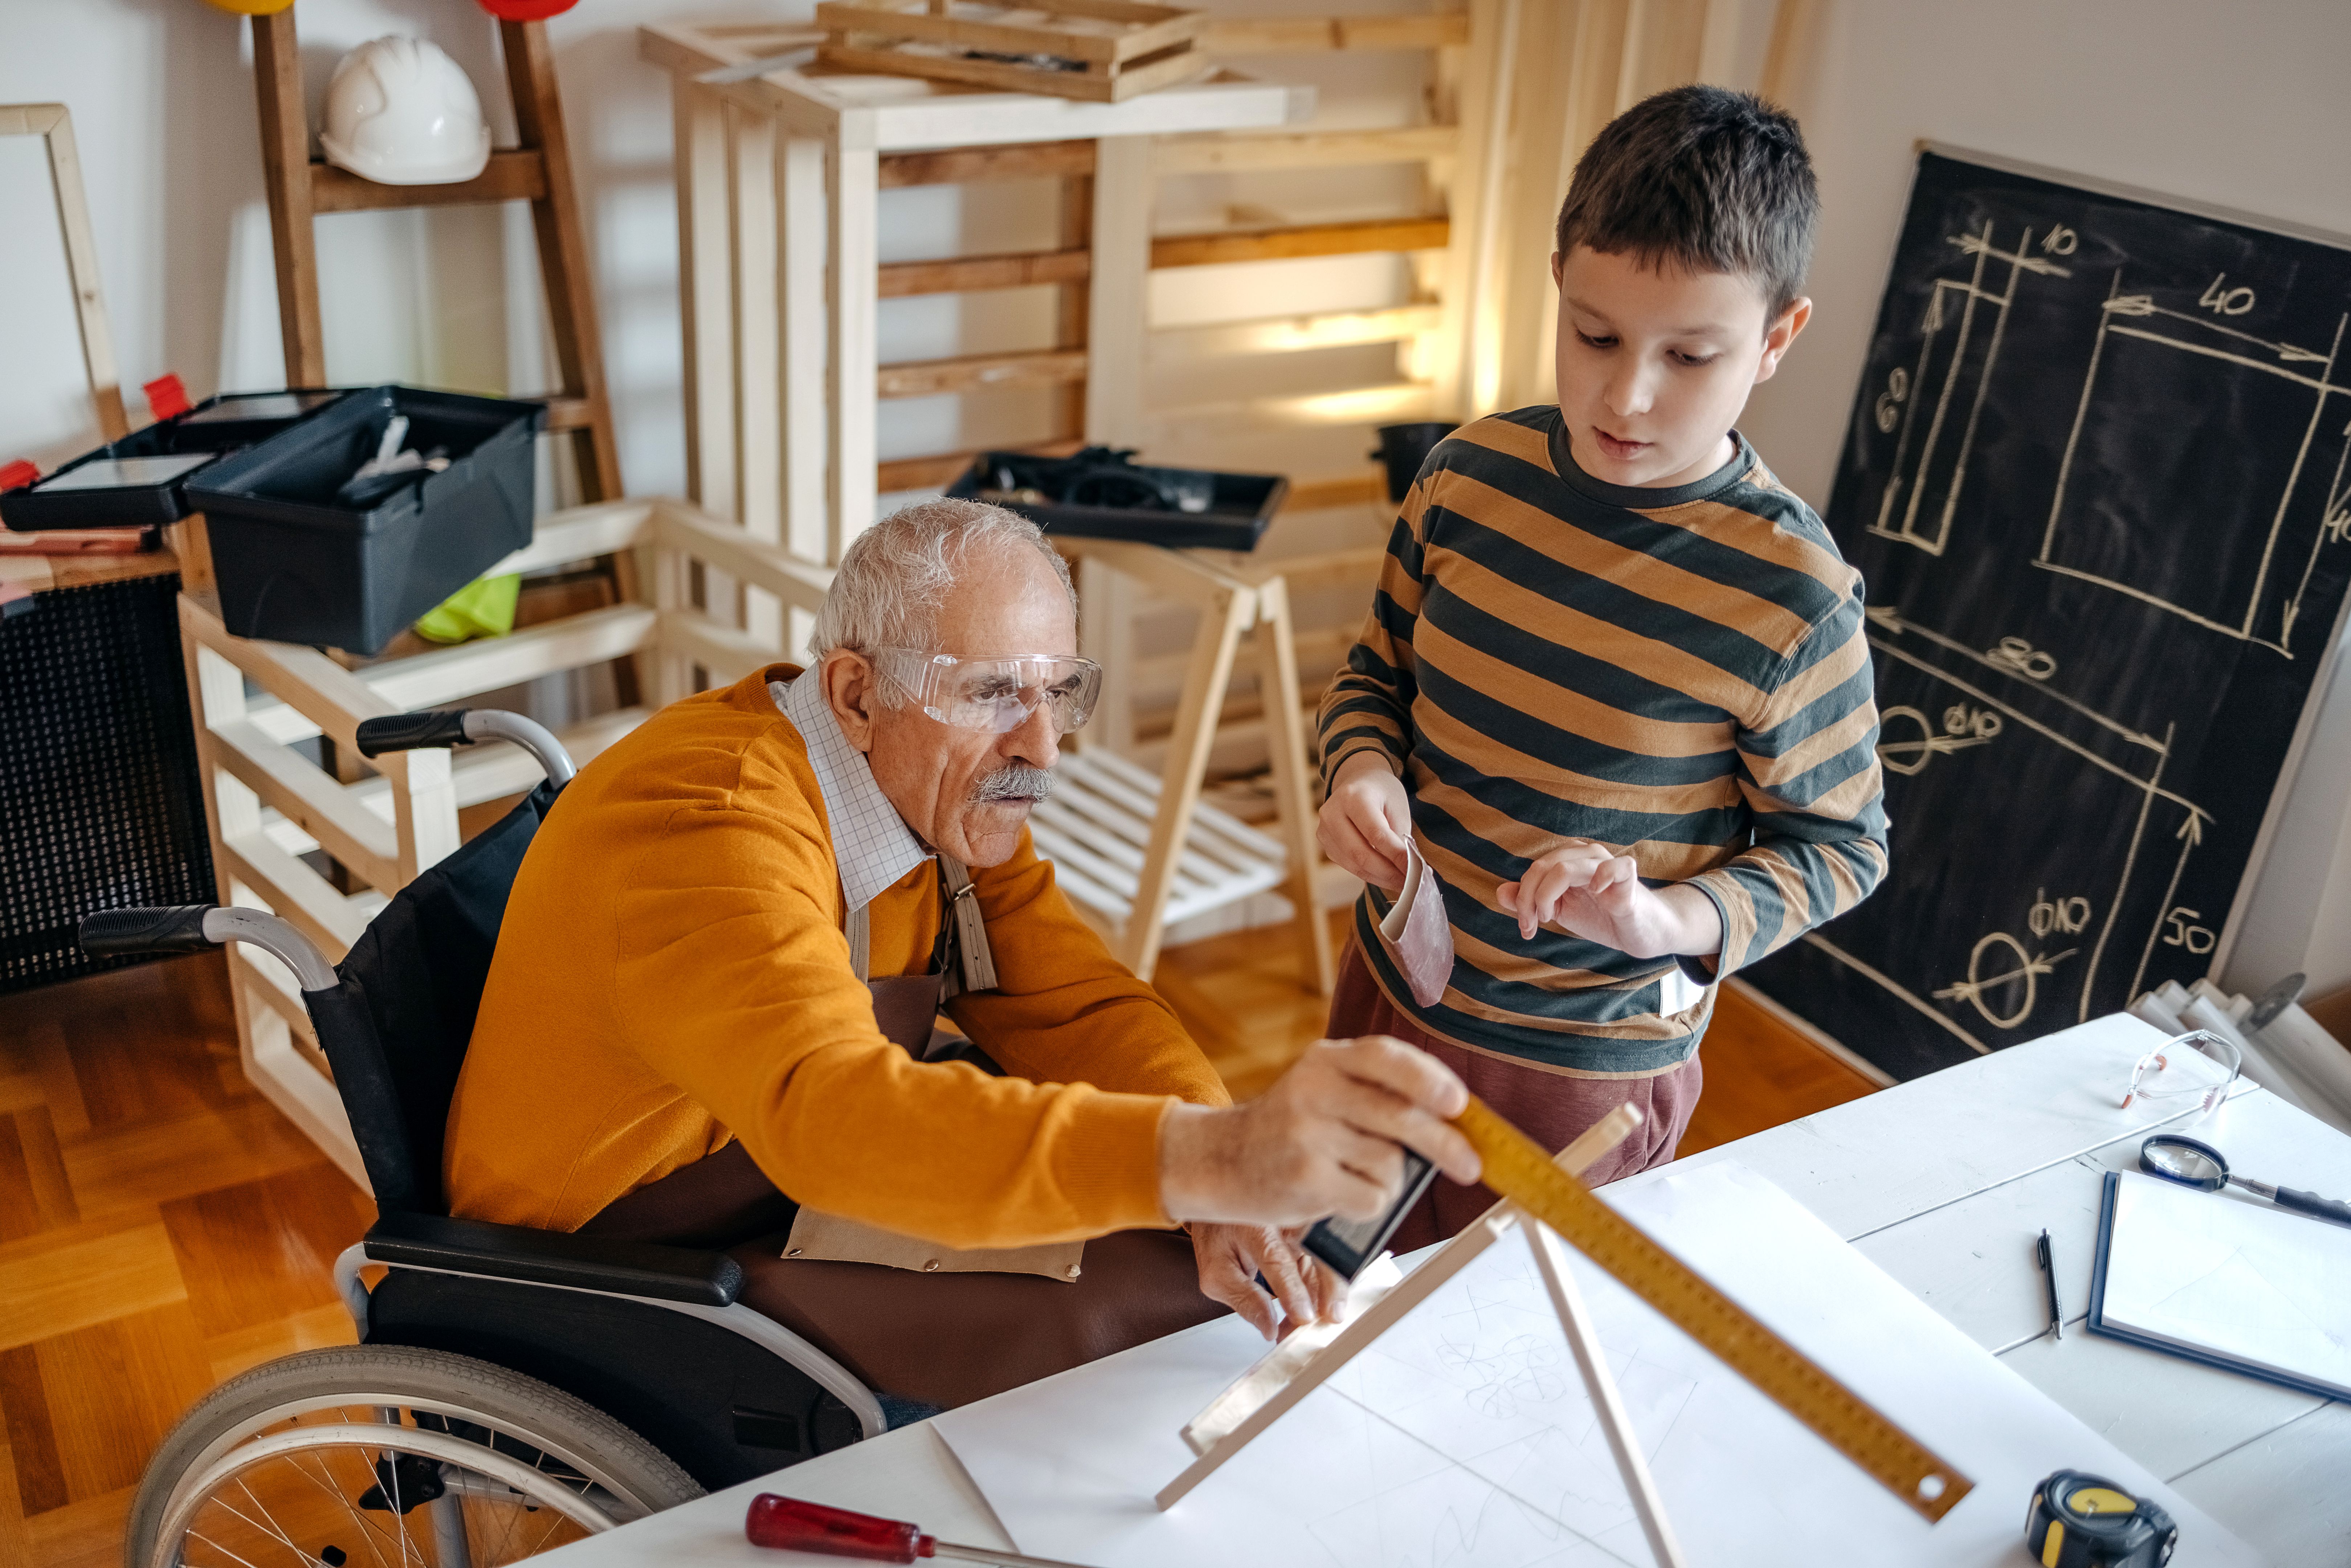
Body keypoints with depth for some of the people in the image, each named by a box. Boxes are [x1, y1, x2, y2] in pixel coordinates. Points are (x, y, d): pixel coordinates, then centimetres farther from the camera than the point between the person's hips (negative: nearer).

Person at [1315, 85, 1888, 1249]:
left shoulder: (1790, 597, -21)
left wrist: (1673, 918, -26)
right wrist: (1363, 770, -15)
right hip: (1391, 983, 5)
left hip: (1585, 1066, -4)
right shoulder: (1472, 475, -9)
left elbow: (1838, 845, -9)